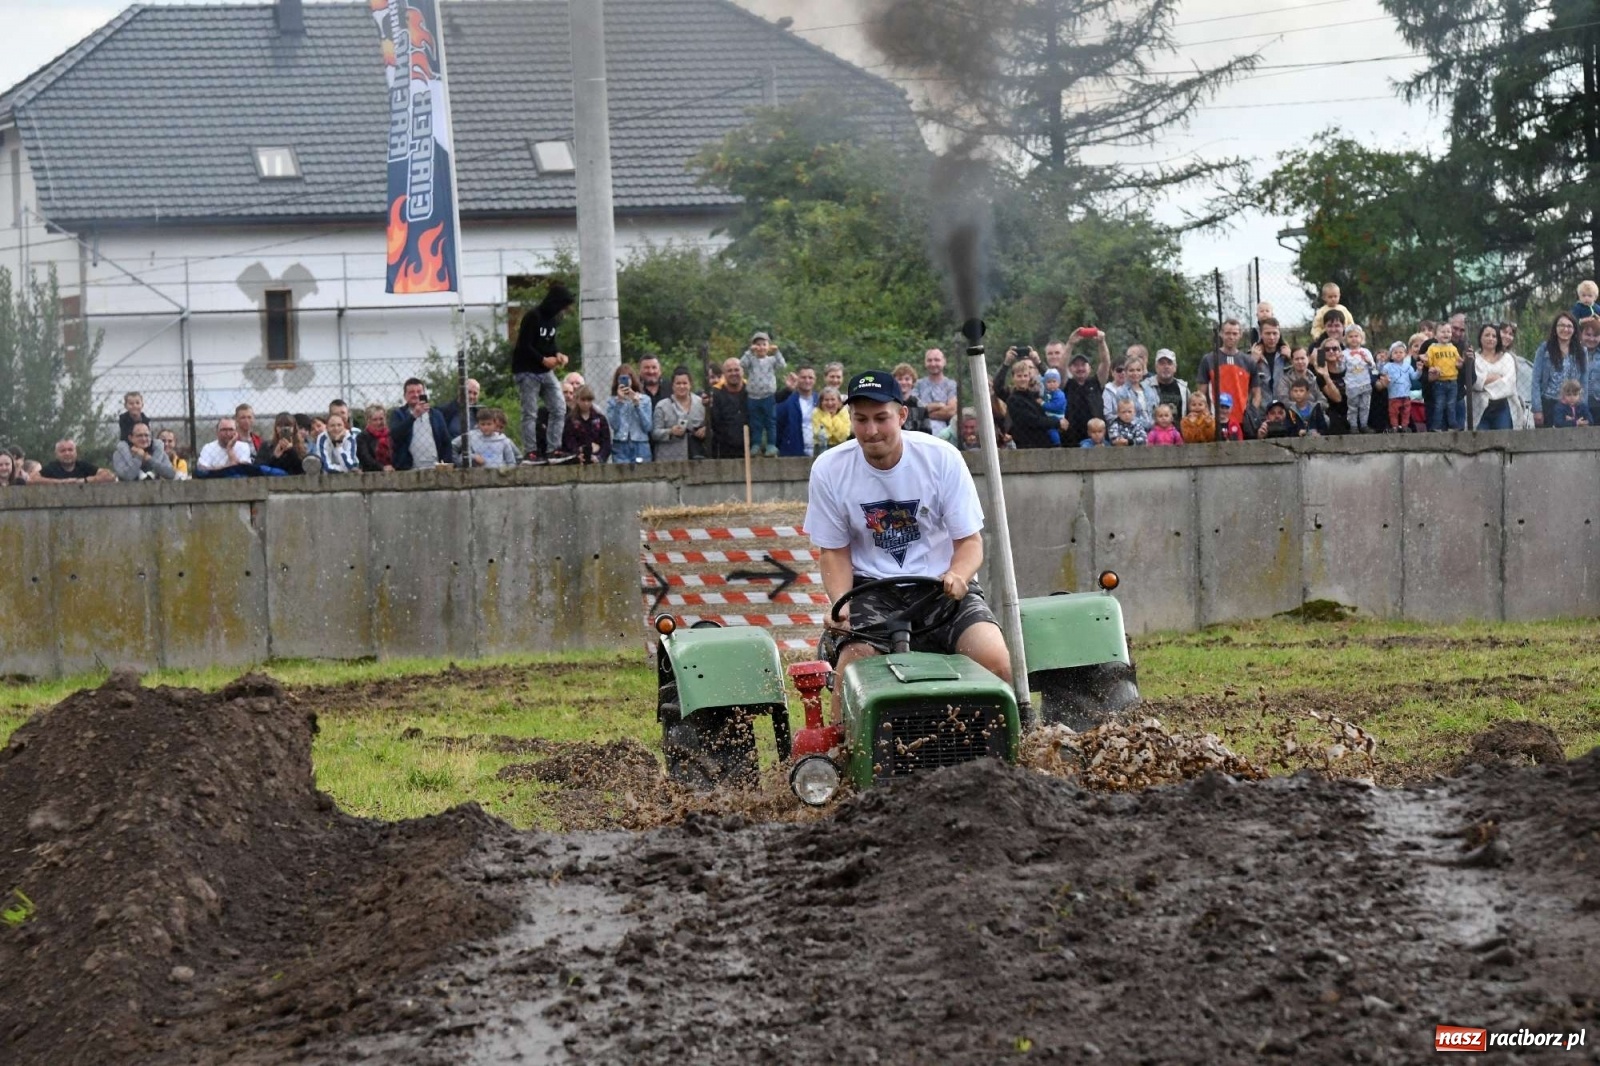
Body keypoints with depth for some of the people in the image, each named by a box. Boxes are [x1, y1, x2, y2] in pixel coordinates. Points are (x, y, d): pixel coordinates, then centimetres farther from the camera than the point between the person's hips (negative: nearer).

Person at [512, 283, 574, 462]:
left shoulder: (554, 320, 8)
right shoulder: (532, 318, -16)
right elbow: (524, 347, -18)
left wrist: (557, 354, -2)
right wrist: (543, 360, -21)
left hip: (546, 372, 8)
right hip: (527, 371, -8)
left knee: (559, 409, 1)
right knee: (530, 413, -5)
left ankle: (553, 450, 4)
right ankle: (531, 452, -3)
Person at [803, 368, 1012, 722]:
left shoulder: (942, 458, -6)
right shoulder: (829, 470, -3)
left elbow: (970, 540, -2)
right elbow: (834, 550, 5)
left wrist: (957, 577, -25)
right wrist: (841, 603, -15)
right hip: (871, 590, 0)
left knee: (994, 660, -26)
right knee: (852, 668, -29)